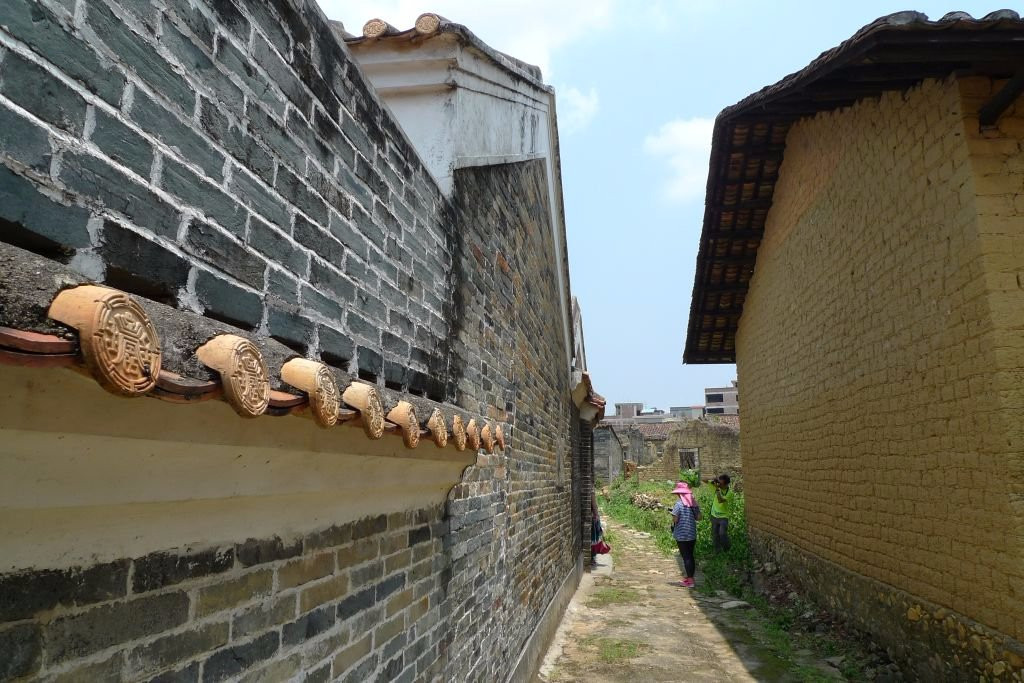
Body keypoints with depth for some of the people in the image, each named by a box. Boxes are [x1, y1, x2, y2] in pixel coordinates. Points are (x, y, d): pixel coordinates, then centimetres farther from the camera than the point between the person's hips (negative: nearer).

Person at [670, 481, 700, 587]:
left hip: (681, 535, -6)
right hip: (692, 534, 6)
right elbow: (698, 517, 5)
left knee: (686, 557, 0)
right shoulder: (694, 503, 3)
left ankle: (690, 581, 1)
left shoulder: (679, 504, -16)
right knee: (690, 555, 16)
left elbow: (675, 519, -18)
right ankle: (690, 577, 25)